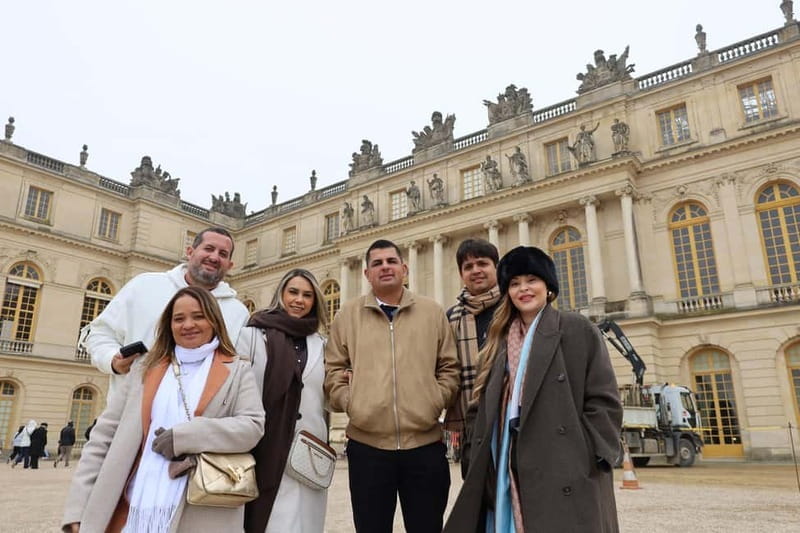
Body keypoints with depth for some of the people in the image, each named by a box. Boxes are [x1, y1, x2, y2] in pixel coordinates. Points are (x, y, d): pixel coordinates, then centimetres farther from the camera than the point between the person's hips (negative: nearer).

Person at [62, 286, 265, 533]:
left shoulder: (236, 371, 3)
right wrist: (78, 510, 0)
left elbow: (253, 425, -9)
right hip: (134, 511, 3)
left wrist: (183, 435, -16)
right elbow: (104, 436, 8)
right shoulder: (145, 368, 11)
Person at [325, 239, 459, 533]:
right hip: (366, 444, 0)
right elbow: (333, 370, 7)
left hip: (425, 442, 1)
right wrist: (350, 404, -6)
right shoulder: (347, 315, 6)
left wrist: (435, 402, -4)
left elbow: (449, 367, 8)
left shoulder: (433, 312, 6)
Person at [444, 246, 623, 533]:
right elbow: (482, 407, 15)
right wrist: (478, 456, 5)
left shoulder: (578, 330, 1)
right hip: (508, 473, 5)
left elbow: (604, 402, -4)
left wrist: (588, 458, -10)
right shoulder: (499, 340, 15)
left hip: (566, 475, -4)